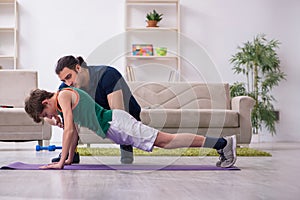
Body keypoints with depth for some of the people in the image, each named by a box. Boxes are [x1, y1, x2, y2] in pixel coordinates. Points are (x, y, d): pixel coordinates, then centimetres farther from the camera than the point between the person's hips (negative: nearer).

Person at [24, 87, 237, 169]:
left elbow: (69, 130, -15)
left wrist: (61, 162, -13)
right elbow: (74, 132, 28)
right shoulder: (66, 100, 22)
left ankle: (223, 143, -18)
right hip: (113, 127, 9)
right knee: (165, 140, 5)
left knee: (166, 140, -15)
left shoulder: (63, 95, -7)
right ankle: (222, 144, 4)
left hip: (115, 123, -9)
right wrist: (70, 158, 26)